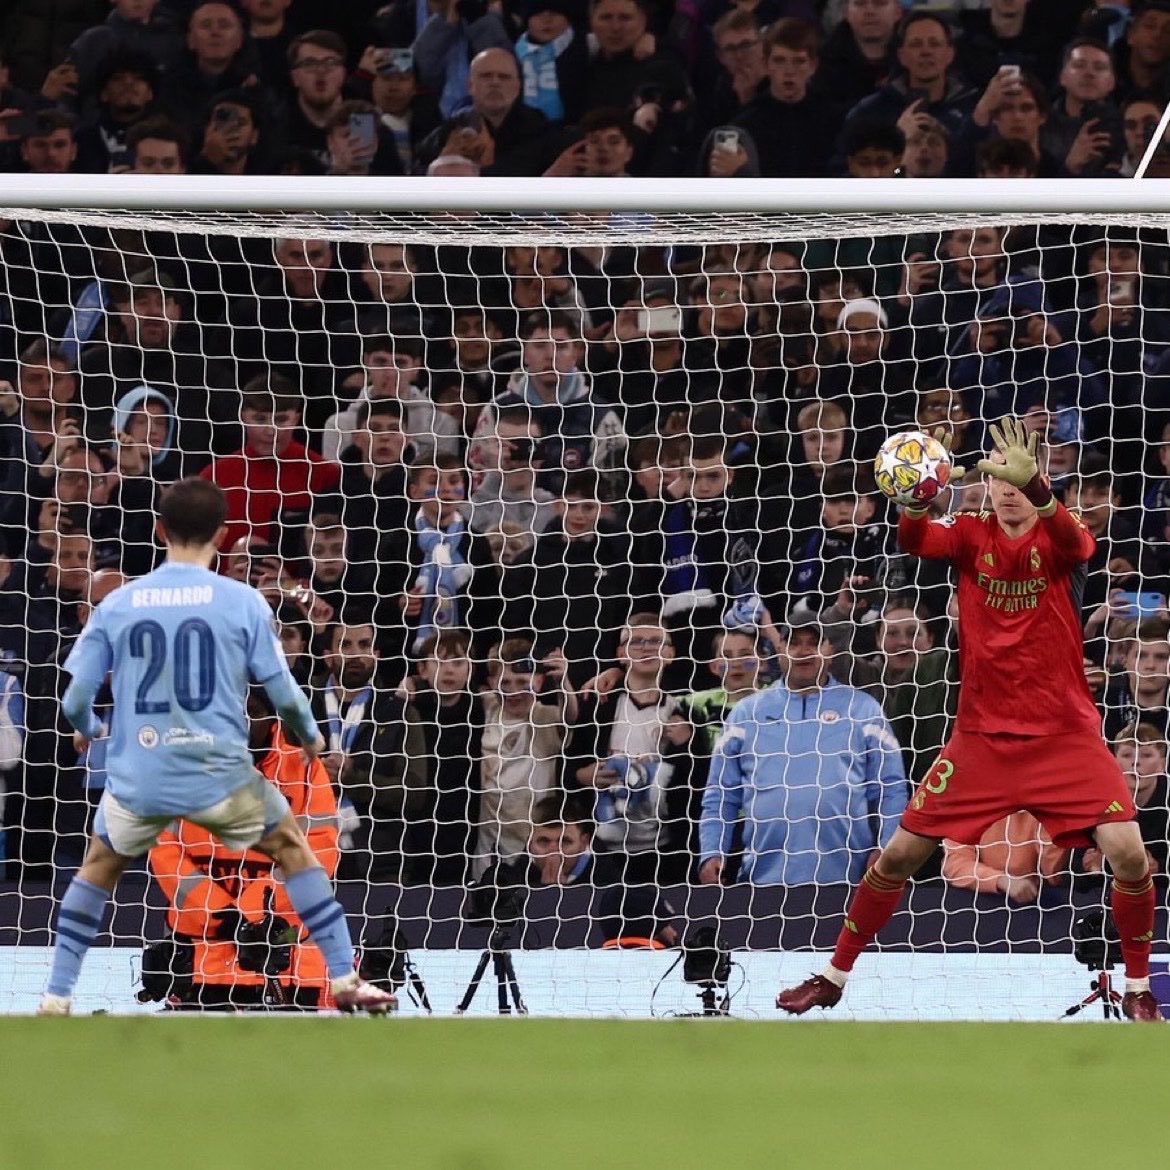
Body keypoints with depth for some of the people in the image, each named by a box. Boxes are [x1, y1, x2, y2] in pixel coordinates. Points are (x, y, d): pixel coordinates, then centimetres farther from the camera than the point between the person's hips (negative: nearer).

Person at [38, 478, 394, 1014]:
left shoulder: (117, 604, 1)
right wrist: (310, 736, 21)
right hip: (219, 774, -1)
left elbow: (75, 698, 3)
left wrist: (85, 729, 27)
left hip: (137, 780, 2)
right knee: (294, 850, 22)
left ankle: (56, 1000, 22)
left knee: (98, 866, 28)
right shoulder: (243, 603, -4)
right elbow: (282, 691, -1)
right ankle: (346, 981, 18)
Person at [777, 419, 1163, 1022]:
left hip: (1064, 735, -2)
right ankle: (834, 976, 18)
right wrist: (916, 500, -44)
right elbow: (916, 542, -20)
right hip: (981, 735, 2)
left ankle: (1137, 988, 4)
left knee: (1128, 854, -17)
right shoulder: (972, 533, 1)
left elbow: (1074, 542, -31)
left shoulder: (1057, 538, -5)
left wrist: (1035, 485, -52)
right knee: (898, 854, 1)